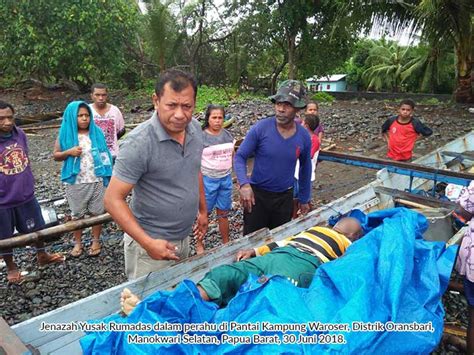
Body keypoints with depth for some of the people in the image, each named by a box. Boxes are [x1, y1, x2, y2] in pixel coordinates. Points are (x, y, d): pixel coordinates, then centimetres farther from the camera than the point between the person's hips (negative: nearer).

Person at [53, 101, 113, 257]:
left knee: (96, 212, 10)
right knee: (77, 214, 14)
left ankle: (96, 241, 26)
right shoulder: (66, 134, -3)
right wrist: (69, 152, -17)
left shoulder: (97, 133, -3)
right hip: (76, 183, 0)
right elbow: (55, 155, 3)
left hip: (97, 181, 0)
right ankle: (77, 243, 29)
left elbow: (104, 155, 2)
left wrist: (108, 177, -3)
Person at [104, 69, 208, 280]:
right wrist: (148, 243, -26)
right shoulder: (139, 143, -24)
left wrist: (203, 211, 17)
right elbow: (113, 199, -21)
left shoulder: (195, 129, -4)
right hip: (149, 244, -6)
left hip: (184, 237, 7)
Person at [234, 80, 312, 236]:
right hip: (257, 194, -2)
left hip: (285, 197, 3)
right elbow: (240, 157, -10)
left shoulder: (304, 136, -6)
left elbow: (305, 168, 9)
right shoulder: (260, 128, -15)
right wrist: (244, 184, -27)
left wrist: (304, 199, 15)